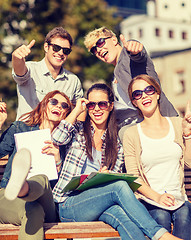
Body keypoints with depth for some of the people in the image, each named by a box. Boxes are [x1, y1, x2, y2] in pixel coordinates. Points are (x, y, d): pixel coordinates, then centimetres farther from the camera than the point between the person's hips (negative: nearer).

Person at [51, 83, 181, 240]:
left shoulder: (116, 144, 17)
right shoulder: (78, 130, 9)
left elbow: (116, 179, 14)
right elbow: (57, 138, -14)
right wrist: (77, 110, -2)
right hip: (68, 206, -2)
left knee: (119, 213, -36)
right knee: (120, 186, -30)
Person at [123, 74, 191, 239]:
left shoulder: (177, 124, 12)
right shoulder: (131, 134, 5)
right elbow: (133, 177, 0)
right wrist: (157, 197, -15)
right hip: (149, 200, -1)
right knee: (161, 217, -33)